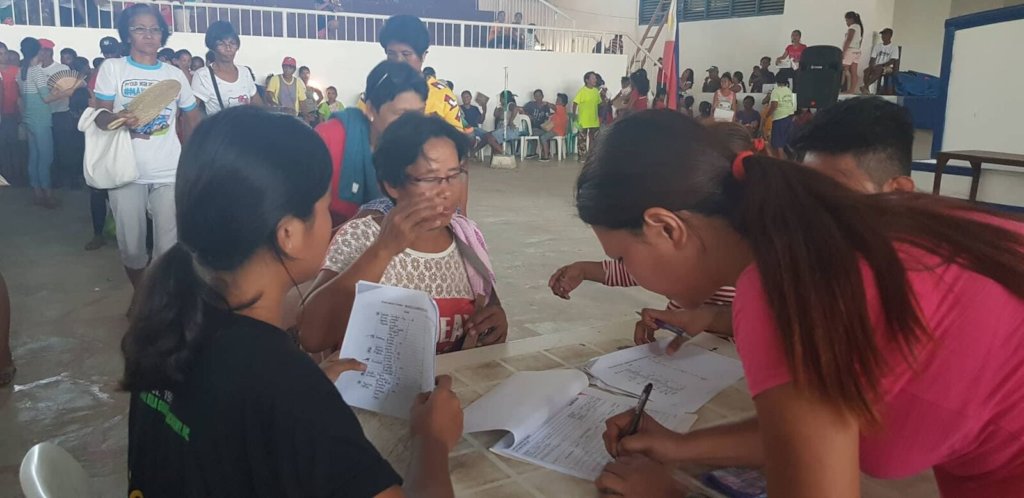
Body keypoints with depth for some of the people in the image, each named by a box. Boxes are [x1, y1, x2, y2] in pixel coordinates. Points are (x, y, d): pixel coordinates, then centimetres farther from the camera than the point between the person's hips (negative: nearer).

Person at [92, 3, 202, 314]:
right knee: (130, 245, 2)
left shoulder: (174, 74, 10)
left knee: (168, 245, -2)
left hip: (169, 172, 1)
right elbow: (100, 117, -1)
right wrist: (118, 119, -24)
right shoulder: (112, 68, 4)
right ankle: (139, 294, 27)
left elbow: (193, 120, 17)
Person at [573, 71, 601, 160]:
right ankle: (582, 156, 9)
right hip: (583, 120, -6)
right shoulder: (582, 91, -11)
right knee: (582, 139, 1)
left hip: (594, 120, 6)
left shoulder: (596, 91, 7)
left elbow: (599, 103, 16)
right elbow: (575, 103, -10)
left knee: (594, 138, 11)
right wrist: (575, 115, -12)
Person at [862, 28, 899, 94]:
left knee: (878, 70, -39)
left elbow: (892, 61, -9)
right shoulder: (877, 46, 16)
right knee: (866, 71, -29)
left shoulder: (894, 48, 3)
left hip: (887, 67, -4)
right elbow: (872, 59, 10)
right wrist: (871, 66, -13)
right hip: (876, 67, 4)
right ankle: (867, 89, -37)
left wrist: (881, 65, -21)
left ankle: (865, 86, -45)